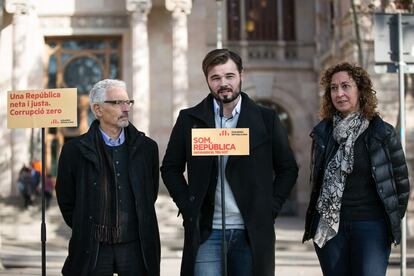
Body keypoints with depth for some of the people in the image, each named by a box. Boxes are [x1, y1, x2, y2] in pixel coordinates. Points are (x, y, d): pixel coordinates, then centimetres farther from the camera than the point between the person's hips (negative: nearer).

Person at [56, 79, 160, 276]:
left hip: (135, 245, 1)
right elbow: (66, 200, 6)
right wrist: (86, 231, 9)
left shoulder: (146, 147, 5)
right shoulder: (75, 150, -1)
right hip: (93, 247, -1)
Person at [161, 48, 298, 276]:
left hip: (252, 232, 1)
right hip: (206, 232, 0)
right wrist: (188, 208, 0)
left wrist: (270, 209, 0)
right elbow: (170, 168, 11)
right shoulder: (189, 119, 5)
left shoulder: (266, 120, 4)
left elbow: (288, 169, 10)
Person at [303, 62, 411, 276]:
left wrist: (392, 221, 4)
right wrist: (313, 222, 13)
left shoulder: (382, 133, -1)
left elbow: (401, 180, 5)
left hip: (370, 226, -3)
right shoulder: (322, 132, 7)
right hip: (329, 227, 3)